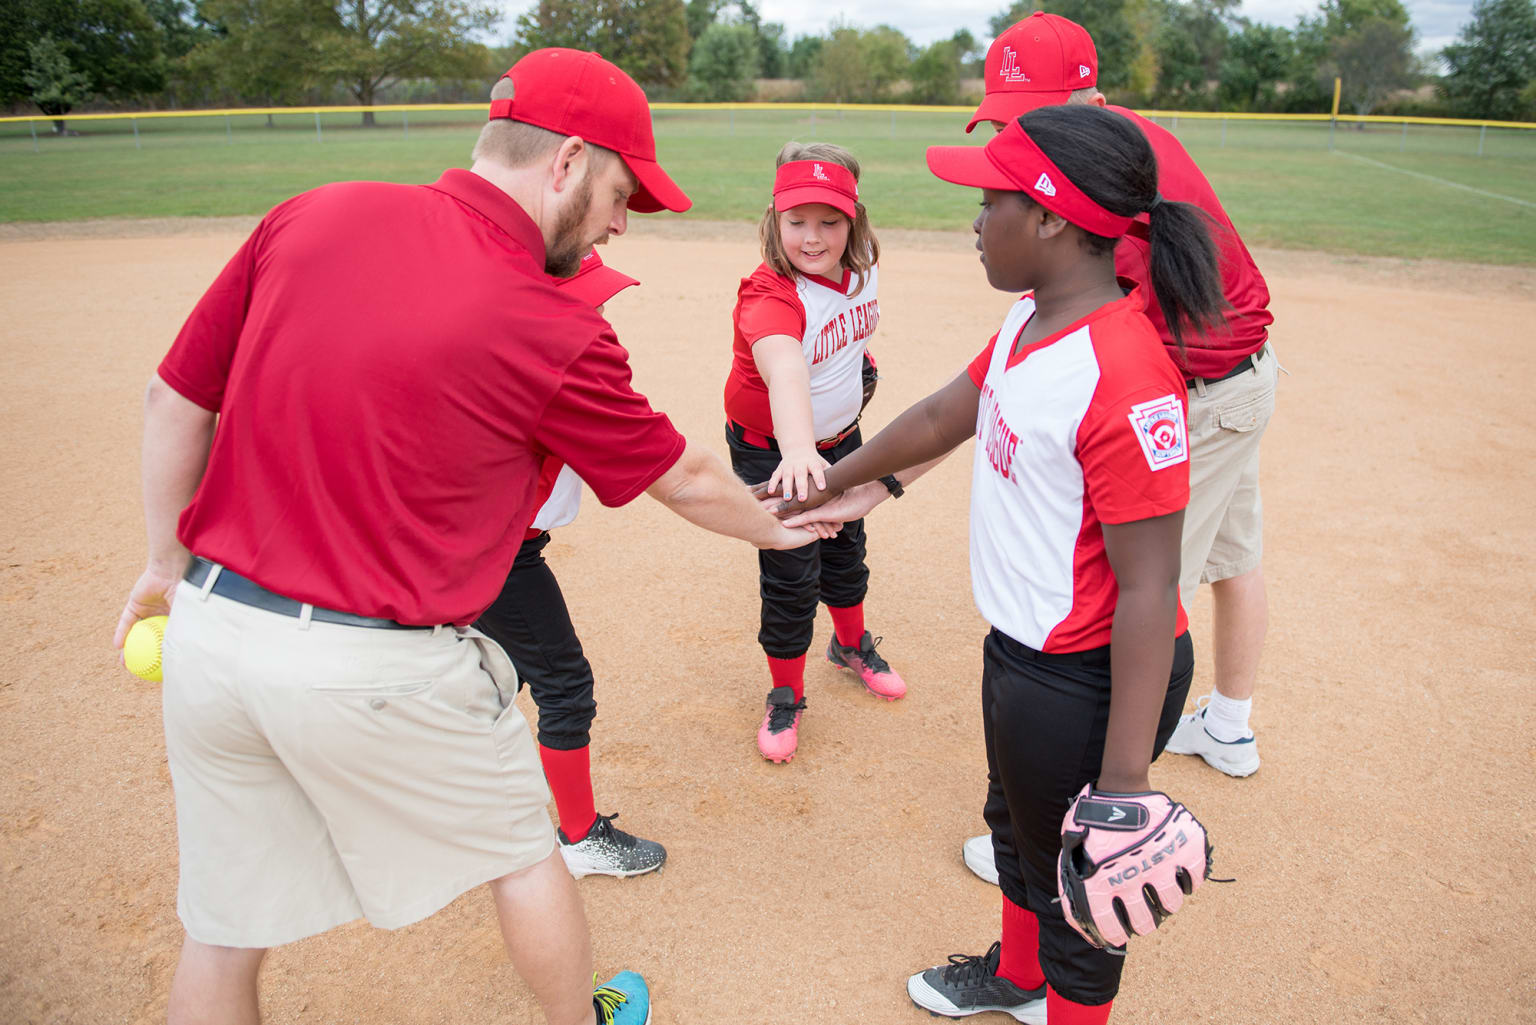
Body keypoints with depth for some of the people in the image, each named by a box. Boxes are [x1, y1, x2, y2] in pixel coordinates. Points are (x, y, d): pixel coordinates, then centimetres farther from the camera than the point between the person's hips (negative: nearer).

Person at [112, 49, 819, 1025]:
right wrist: (776, 528, 19)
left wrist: (170, 562, 18)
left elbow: (178, 401, 4)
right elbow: (687, 481, -1)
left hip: (209, 627, 5)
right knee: (521, 848, 22)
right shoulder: (554, 334, -15)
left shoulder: (311, 216, -3)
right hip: (379, 669, -5)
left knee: (226, 930, 21)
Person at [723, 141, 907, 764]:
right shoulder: (769, 296, -35)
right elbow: (784, 368, -58)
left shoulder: (863, 267, -13)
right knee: (790, 577, -2)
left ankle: (852, 645, 49)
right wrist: (797, 450, -73)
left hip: (841, 437, 6)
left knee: (845, 547, 22)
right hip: (772, 451, -6)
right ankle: (786, 696, 21)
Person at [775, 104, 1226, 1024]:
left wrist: (1125, 781, -25)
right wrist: (836, 481, 25)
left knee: (1076, 881, 15)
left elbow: (1150, 590, -28)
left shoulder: (1125, 380, -30)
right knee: (1018, 826, 31)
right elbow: (942, 417, 14)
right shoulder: (1030, 323, 0)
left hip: (1090, 682, -10)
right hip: (1018, 651, 10)